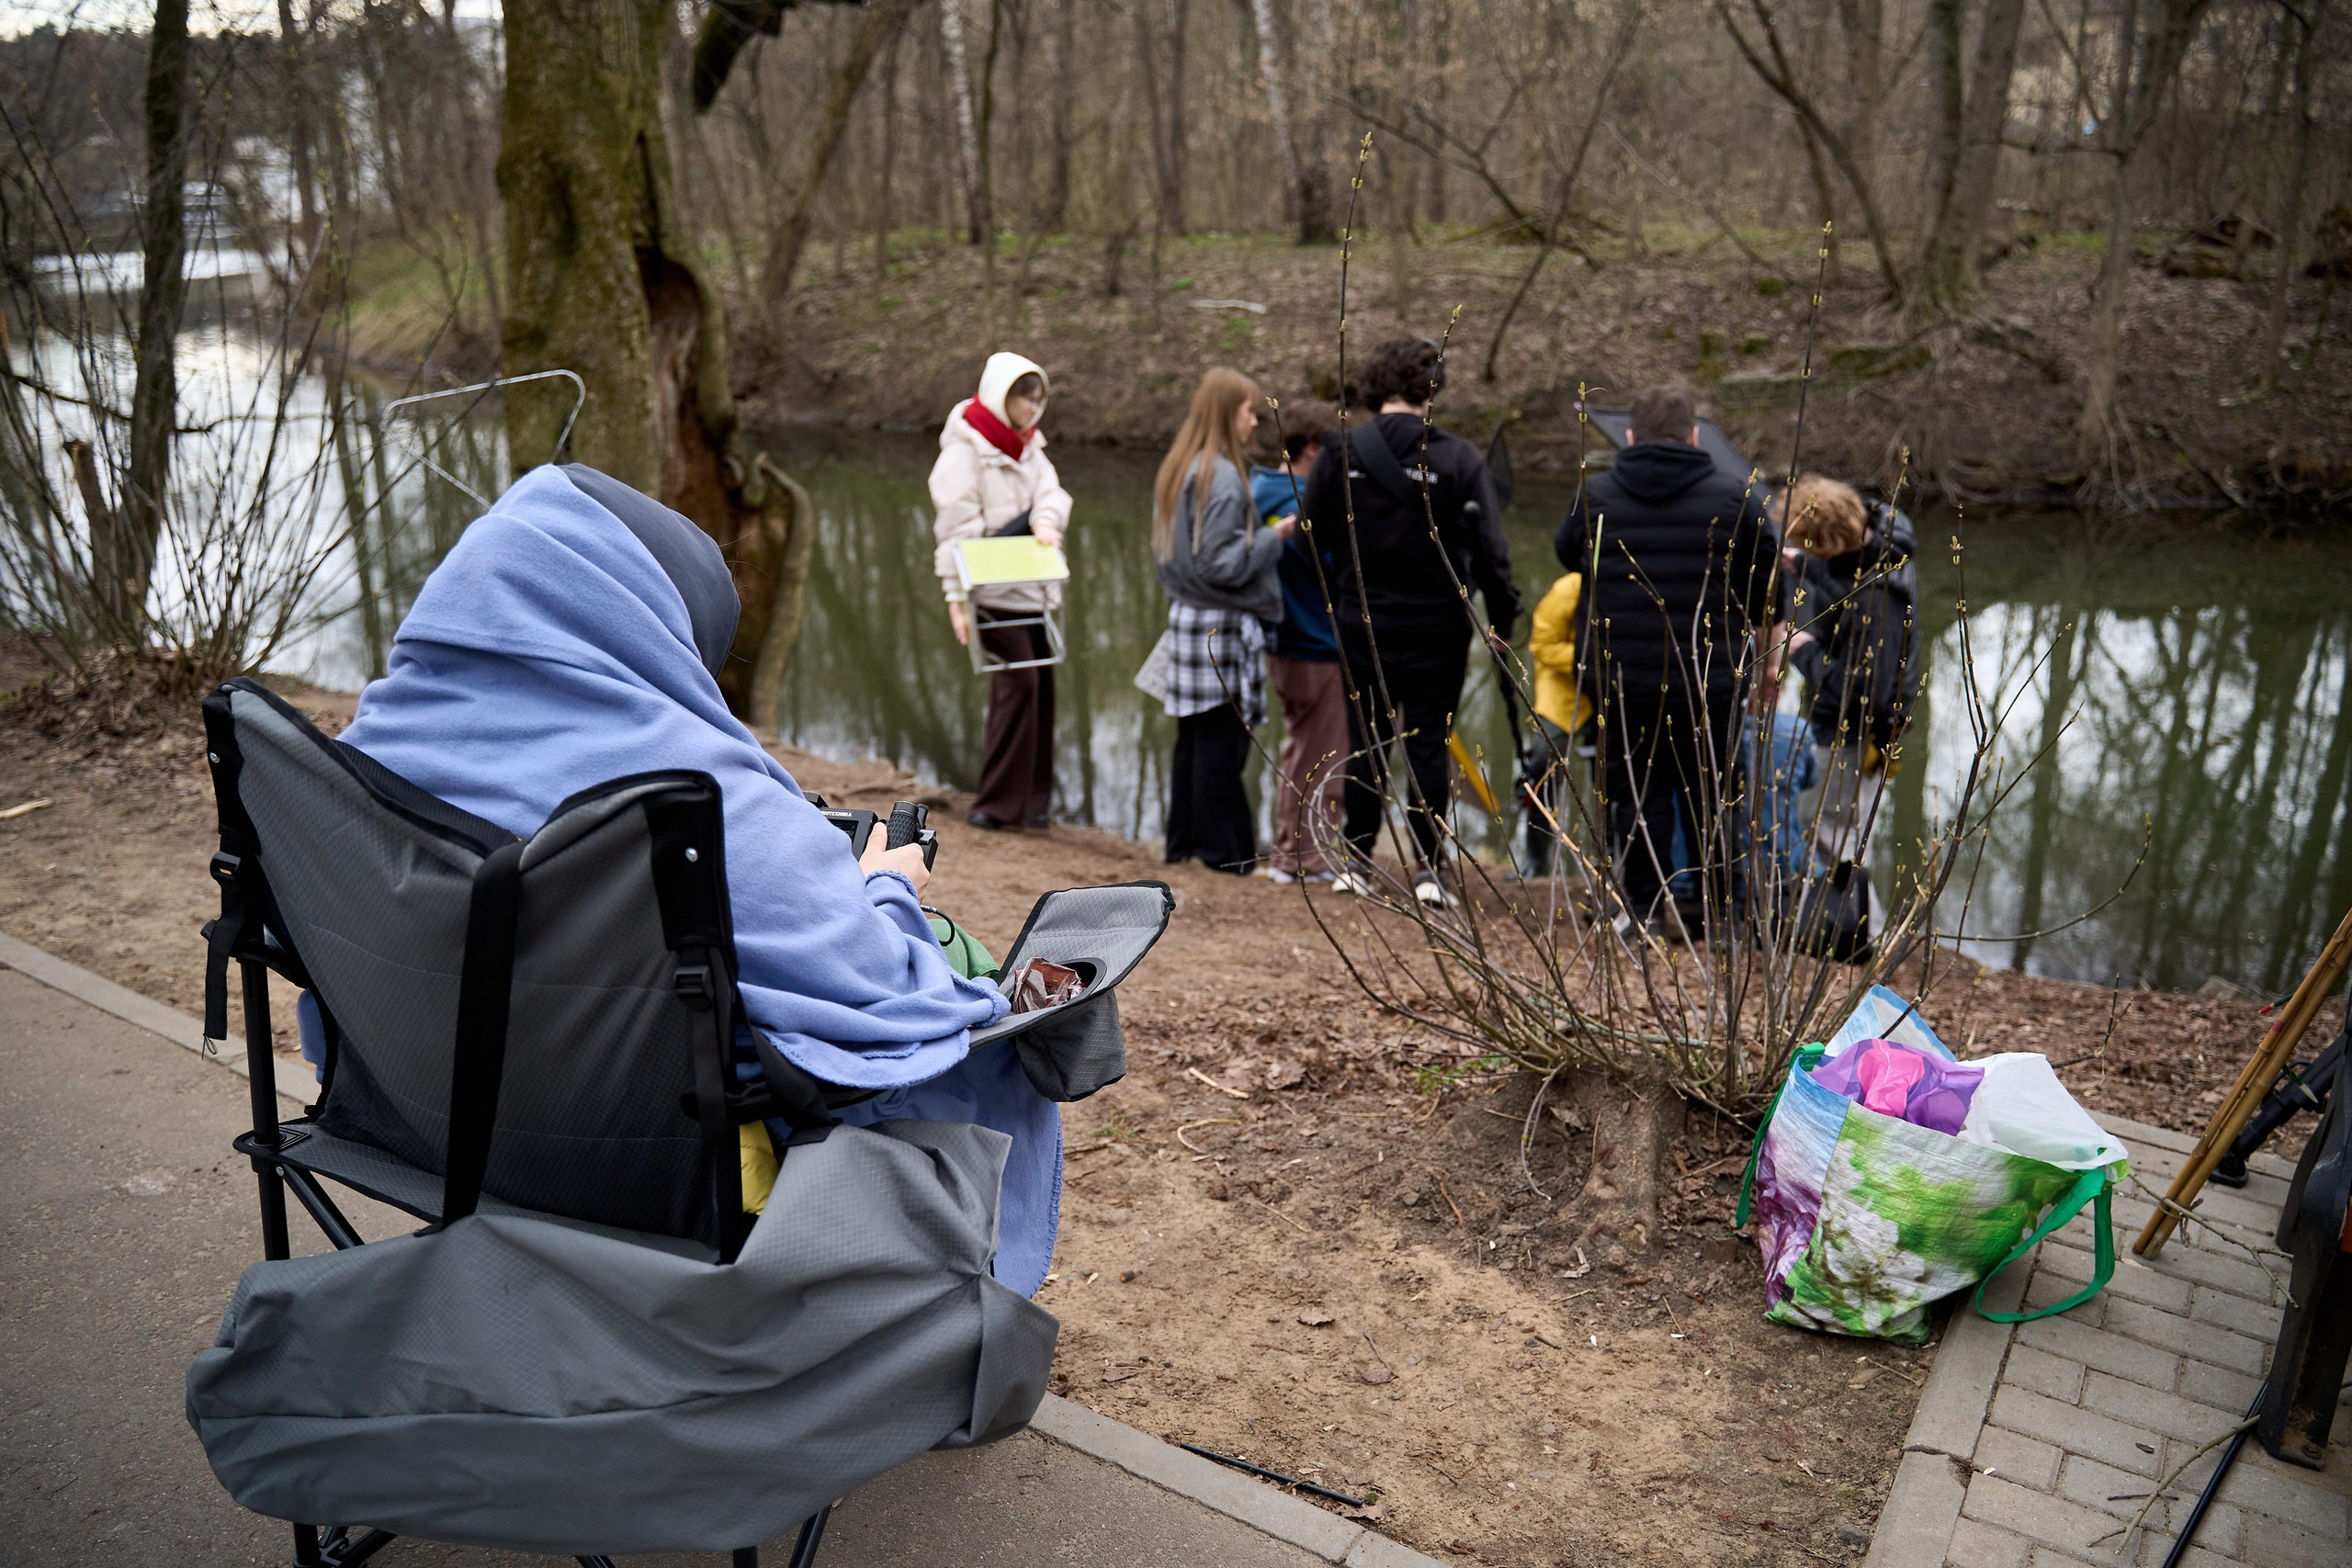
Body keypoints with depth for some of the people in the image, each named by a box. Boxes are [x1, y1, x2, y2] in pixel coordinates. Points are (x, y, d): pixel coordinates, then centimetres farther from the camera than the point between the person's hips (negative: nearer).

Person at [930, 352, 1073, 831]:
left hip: (1034, 588, 8)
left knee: (1040, 684, 7)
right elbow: (956, 524, -12)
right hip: (992, 589, -8)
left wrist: (1047, 520, -19)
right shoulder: (966, 447, -8)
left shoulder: (1026, 444, 16)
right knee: (1017, 682, -13)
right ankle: (997, 803, -5)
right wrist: (956, 597, -16)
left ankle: (1034, 800, 16)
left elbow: (1050, 490, 6)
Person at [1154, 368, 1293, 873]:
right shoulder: (1221, 477, -16)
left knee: (1192, 737, 14)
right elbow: (1221, 563, -19)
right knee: (1221, 741, -1)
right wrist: (1276, 536, -10)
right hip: (1222, 626, -9)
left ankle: (1183, 842, 21)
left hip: (1185, 617, 9)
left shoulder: (1177, 469, 12)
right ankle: (1222, 850, 6)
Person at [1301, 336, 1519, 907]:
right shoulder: (1459, 458, -9)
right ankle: (1428, 868, 5)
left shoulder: (1341, 455, -4)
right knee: (1429, 743, 5)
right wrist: (1502, 619, 1)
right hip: (1437, 626, -2)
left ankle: (1356, 862, 18)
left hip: (1363, 624, 2)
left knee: (1365, 741, 12)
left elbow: (1313, 537, 0)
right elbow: (1489, 548, -8)